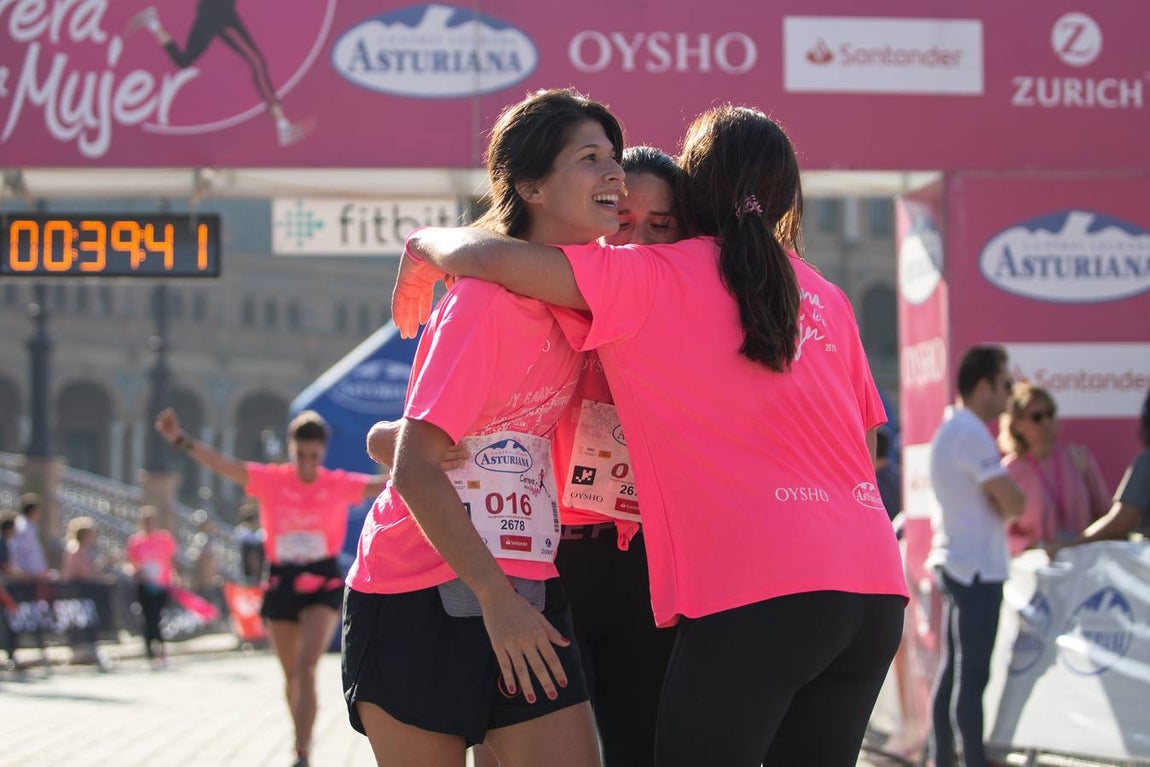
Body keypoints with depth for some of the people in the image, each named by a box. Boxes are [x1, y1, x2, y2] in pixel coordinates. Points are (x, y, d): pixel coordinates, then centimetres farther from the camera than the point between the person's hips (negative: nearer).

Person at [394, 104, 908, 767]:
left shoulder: (652, 279, 2)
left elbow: (491, 256, -5)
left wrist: (422, 249, 15)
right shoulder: (826, 297, 18)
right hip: (876, 589, 6)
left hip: (754, 591, -6)